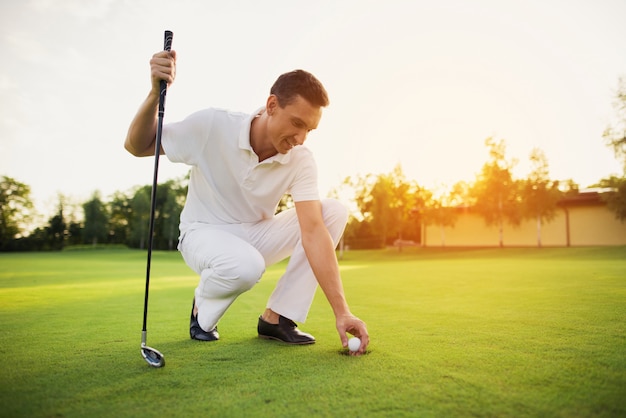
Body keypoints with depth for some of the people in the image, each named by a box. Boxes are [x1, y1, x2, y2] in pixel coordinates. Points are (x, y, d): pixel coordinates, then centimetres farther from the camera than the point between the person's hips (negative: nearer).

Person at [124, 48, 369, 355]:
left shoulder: (301, 161, -17)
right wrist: (155, 94, -31)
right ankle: (202, 310, -1)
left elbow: (313, 232, -25)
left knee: (334, 211, -17)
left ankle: (276, 317, -12)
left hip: (257, 235, 4)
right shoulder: (212, 125, -21)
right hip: (205, 232, -3)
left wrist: (341, 311, -33)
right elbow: (136, 146, -12)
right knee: (246, 265, -39)